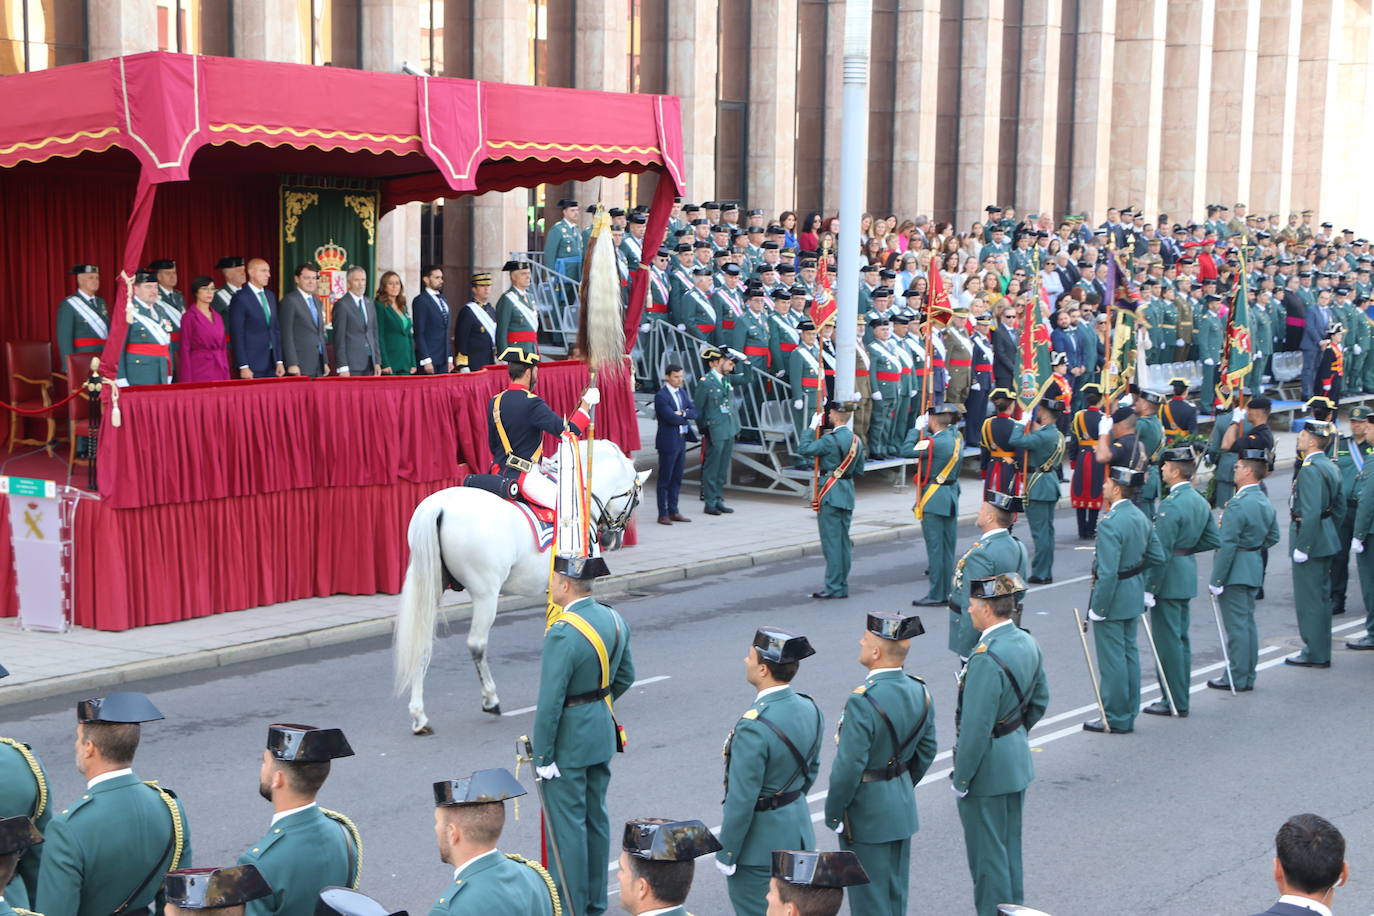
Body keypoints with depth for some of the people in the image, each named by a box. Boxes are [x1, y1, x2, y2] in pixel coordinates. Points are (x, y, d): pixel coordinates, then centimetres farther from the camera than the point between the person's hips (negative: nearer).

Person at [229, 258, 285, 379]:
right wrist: (243, 367, -15)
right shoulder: (240, 298, -8)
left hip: (272, 363, 6)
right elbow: (237, 335, -11)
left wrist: (279, 361, 10)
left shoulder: (271, 296, 14)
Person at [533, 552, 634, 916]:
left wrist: (543, 757, -16)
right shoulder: (614, 620, -1)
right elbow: (625, 677, 11)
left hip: (568, 740, -8)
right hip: (602, 735, 8)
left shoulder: (562, 633, -26)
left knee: (565, 824, 4)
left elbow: (550, 702, -23)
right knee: (596, 817, 18)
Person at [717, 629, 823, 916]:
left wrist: (725, 854, -14)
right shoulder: (809, 709, -4)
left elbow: (742, 799, -24)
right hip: (799, 830, 8)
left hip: (759, 841, -8)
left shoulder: (754, 727, -29)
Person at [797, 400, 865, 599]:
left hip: (830, 494, -8)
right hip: (847, 494, 8)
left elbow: (804, 449, -16)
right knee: (843, 540, 12)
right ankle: (842, 586, 17)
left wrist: (811, 428, -6)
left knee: (831, 540, -4)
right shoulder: (856, 440, 9)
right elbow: (859, 470, 15)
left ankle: (834, 587, -2)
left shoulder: (831, 439, -18)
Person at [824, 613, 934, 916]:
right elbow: (926, 752, 8)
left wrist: (833, 814, -11)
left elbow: (848, 768, -24)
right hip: (904, 808, 8)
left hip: (867, 812, -7)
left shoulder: (863, 701, -27)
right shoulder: (919, 691, -3)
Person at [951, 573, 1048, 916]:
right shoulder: (1027, 643, -1)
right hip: (1018, 762, 9)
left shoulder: (986, 660, -28)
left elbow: (975, 729, -26)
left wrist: (961, 778, -16)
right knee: (1010, 847, 22)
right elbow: (1040, 700, 12)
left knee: (987, 853, 6)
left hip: (988, 769, -9)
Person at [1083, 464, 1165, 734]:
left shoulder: (1110, 524, -24)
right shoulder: (1141, 517, 4)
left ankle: (1116, 719, 10)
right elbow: (1158, 556, 11)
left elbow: (1108, 573, -27)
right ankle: (1128, 714, 26)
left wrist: (1097, 608, -20)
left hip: (1113, 598, -9)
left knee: (1112, 658, 1)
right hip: (1134, 595, 9)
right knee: (1129, 653, 17)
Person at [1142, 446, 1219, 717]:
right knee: (1181, 638, 16)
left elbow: (1160, 553, -21)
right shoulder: (1200, 501, 8)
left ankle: (1174, 702, 4)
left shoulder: (1171, 505, -20)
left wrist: (1149, 589, -17)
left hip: (1169, 579, -9)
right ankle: (1180, 698, 23)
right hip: (1189, 575, 9)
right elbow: (1213, 540, 13)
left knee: (1167, 641, -1)